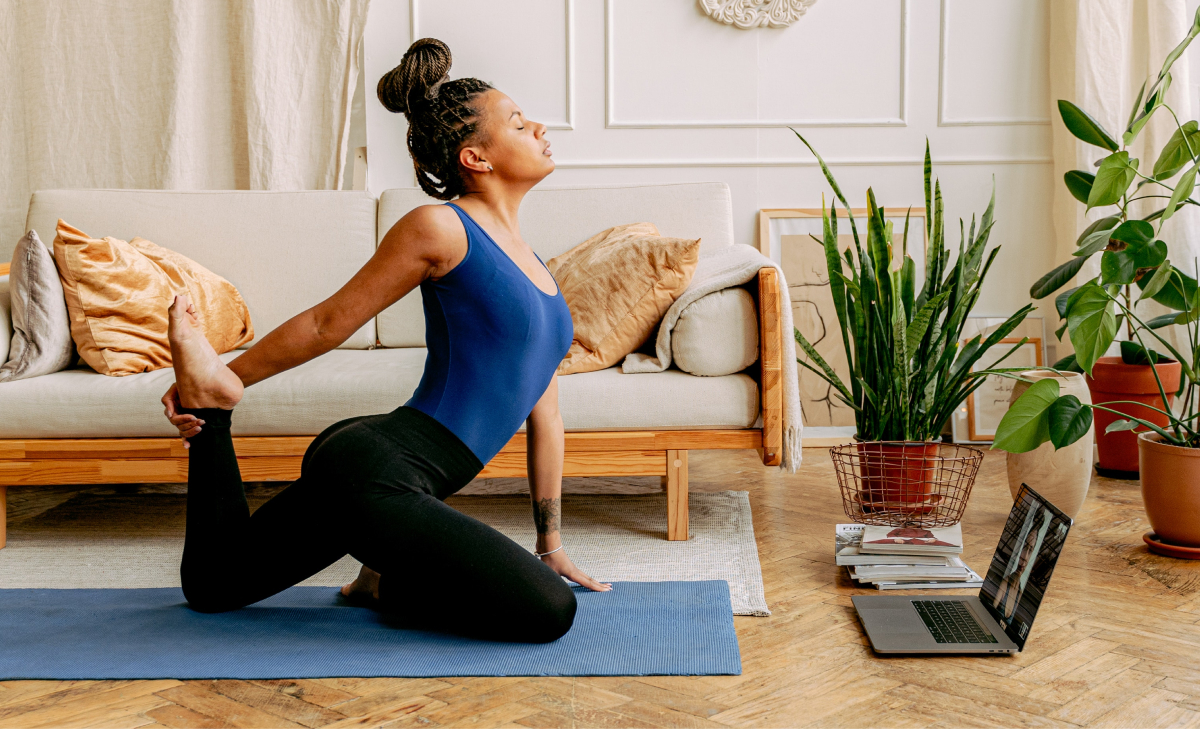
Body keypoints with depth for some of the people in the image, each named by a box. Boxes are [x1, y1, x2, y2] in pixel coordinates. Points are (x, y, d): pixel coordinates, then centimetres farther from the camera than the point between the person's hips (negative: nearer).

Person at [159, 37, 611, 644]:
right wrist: (227, 381, 4)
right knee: (547, 611, -17)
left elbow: (543, 414, 17)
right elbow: (329, 323, -2)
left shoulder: (530, 264, 15)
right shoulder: (442, 227, -9)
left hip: (388, 475, 9)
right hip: (368, 472, -9)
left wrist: (550, 543, 19)